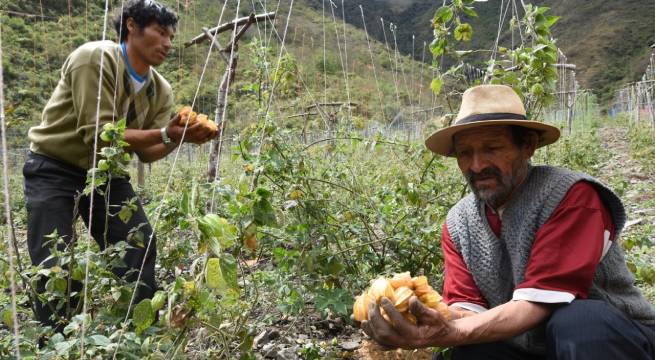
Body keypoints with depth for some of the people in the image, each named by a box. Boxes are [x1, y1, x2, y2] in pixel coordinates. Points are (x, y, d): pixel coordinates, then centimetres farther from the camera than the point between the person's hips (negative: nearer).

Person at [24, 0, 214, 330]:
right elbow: (99, 135, -28)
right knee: (55, 269, -9)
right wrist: (165, 133, -32)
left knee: (139, 252, 0)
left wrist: (178, 138, -22)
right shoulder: (95, 58, -22)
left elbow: (146, 152, -3)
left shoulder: (160, 90, -1)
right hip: (54, 170, -6)